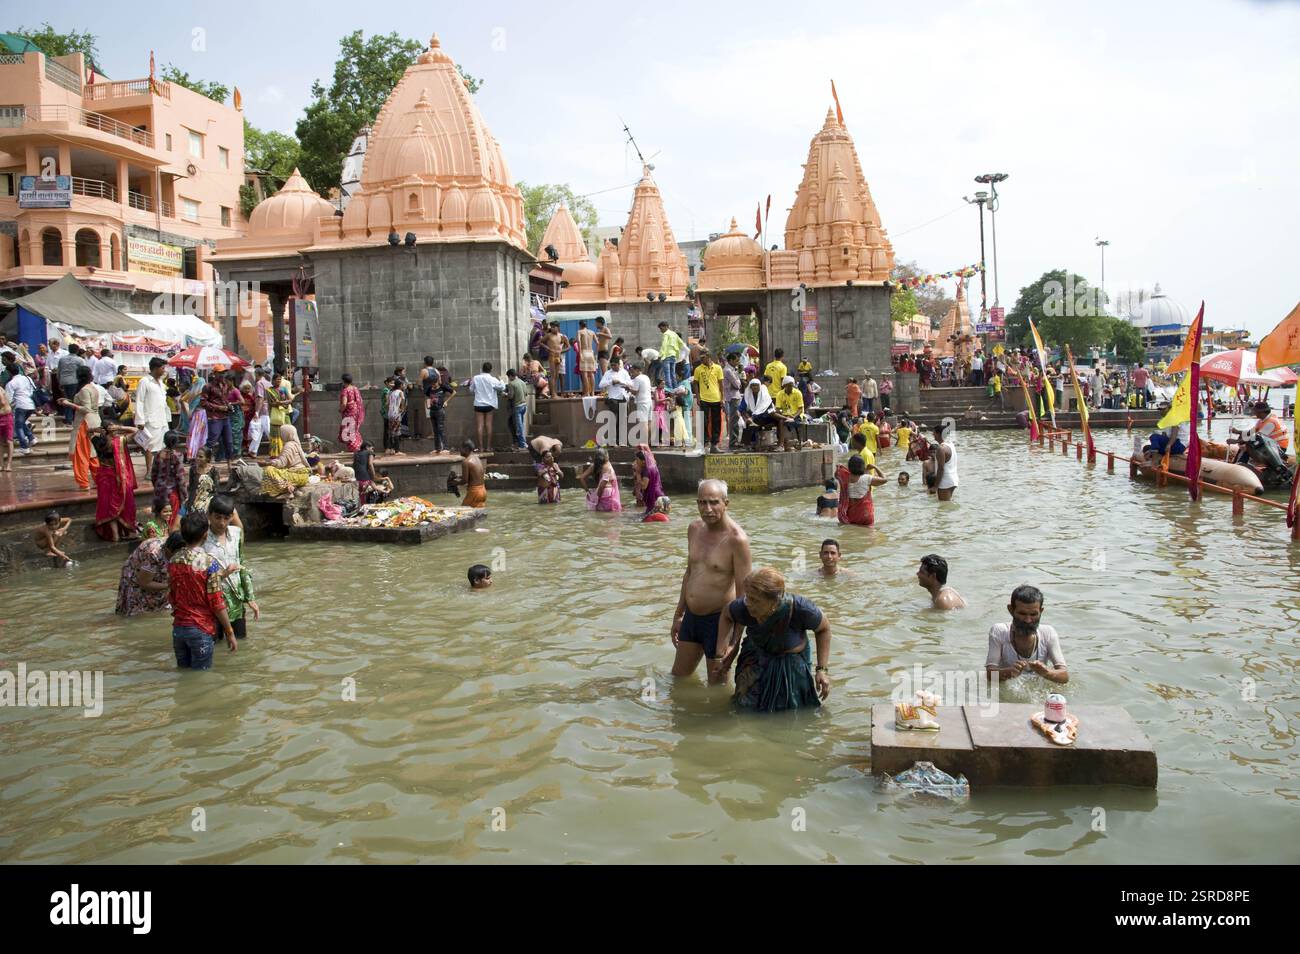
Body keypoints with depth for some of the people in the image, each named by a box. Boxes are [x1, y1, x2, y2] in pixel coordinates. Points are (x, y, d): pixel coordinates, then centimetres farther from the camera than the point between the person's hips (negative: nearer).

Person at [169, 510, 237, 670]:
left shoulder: (173, 561, 1)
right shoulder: (208, 562, -16)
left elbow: (171, 598, 10)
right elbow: (217, 603, -15)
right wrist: (230, 632, -7)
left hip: (178, 627, 6)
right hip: (201, 629, -6)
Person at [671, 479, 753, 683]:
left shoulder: (736, 539, -20)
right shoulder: (694, 529, 3)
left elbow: (743, 593, -18)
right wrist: (678, 615, 21)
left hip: (718, 620, -7)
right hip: (691, 616, 7)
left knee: (717, 684, 6)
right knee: (678, 676, 21)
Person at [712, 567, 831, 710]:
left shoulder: (800, 609, -36)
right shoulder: (744, 609, -31)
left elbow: (824, 628, -14)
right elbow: (726, 614, -5)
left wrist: (823, 669, -17)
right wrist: (722, 652, -14)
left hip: (792, 664, -1)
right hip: (756, 659, 1)